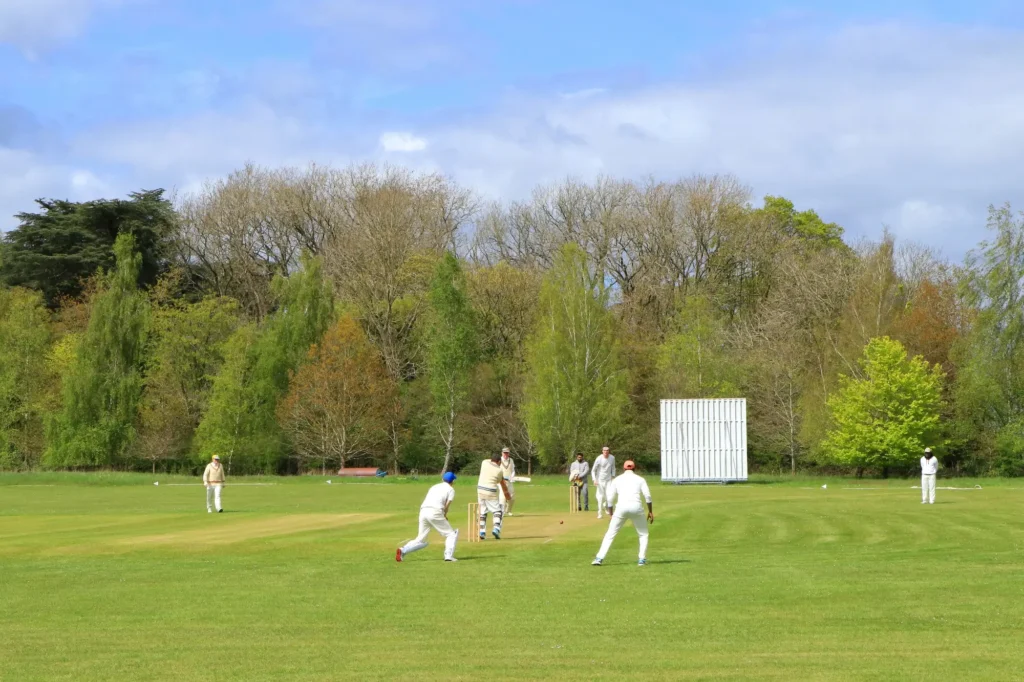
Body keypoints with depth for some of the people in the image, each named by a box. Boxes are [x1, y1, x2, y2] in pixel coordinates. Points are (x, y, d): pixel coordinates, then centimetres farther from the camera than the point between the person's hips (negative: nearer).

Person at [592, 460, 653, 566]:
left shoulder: (617, 480, 18)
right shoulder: (640, 479, 16)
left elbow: (610, 498, 13)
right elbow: (647, 496, 4)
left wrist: (611, 513, 21)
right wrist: (650, 511, 9)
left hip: (621, 507, 0)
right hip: (636, 506, 0)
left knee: (610, 534, 7)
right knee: (643, 534, 18)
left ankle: (599, 558, -3)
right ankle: (642, 560, 8)